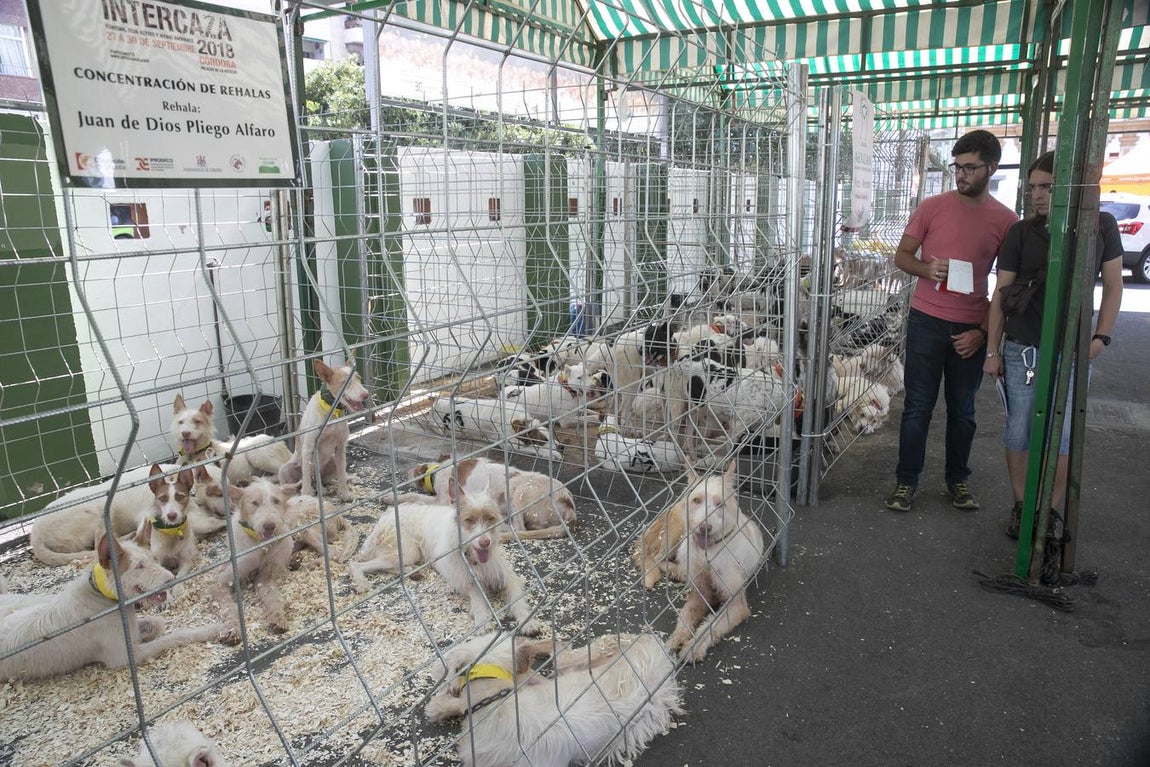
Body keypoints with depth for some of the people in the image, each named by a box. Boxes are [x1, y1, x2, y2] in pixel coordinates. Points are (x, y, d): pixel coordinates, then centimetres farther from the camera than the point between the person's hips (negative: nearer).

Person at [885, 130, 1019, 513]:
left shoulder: (1006, 220, 1)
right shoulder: (932, 207, -1)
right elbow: (902, 255, 5)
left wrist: (984, 330, -3)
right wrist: (927, 269, -17)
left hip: (972, 329, 1)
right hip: (927, 322, -1)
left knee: (963, 409, 12)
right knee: (918, 406, 3)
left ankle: (957, 480, 27)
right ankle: (906, 481, 15)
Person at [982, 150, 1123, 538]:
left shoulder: (1102, 226, 0)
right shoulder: (1022, 232, -1)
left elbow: (1113, 286, 7)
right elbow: (1001, 293, 1)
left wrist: (1101, 337, -2)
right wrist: (993, 350, -1)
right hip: (1022, 350, 0)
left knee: (1062, 436, 4)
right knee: (1019, 431, 6)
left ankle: (1051, 512, 18)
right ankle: (1021, 507, 21)